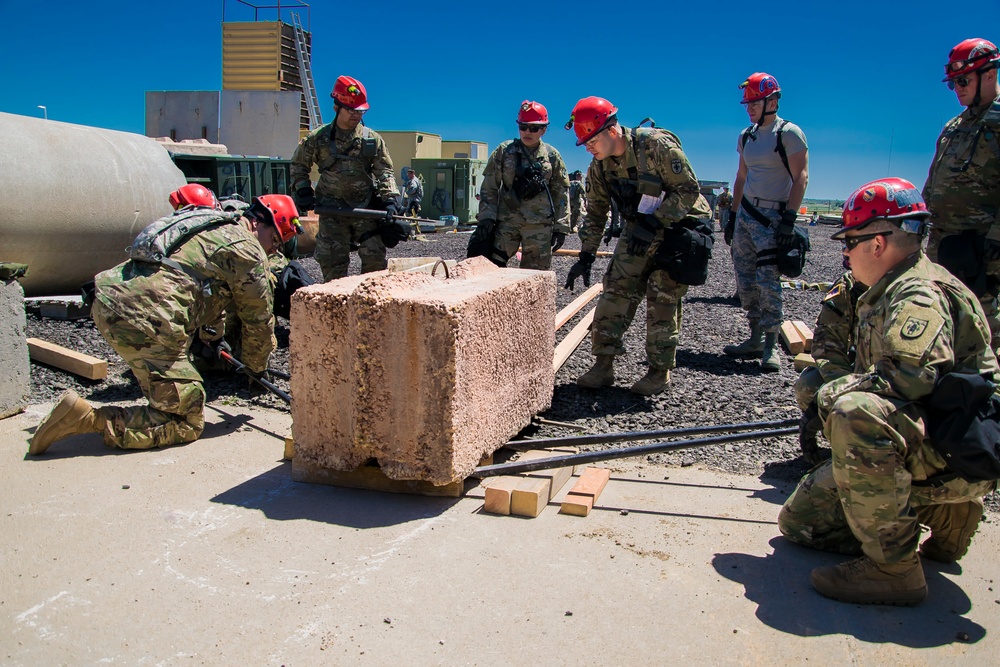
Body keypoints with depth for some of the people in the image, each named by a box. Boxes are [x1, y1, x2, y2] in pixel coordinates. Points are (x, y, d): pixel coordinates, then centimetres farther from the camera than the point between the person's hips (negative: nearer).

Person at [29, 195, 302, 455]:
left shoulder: (213, 229, 28)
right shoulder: (247, 250, 1)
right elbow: (258, 318, 8)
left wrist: (215, 337, 54)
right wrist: (256, 367, 24)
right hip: (147, 323, -10)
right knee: (187, 423, -5)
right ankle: (87, 418, -13)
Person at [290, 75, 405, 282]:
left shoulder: (373, 139, 4)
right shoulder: (318, 138, 4)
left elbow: (384, 172, 3)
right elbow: (298, 166, 15)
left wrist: (390, 199, -11)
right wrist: (303, 191, 2)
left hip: (366, 210, 1)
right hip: (331, 211, 0)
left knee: (374, 258, -4)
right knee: (332, 261, 0)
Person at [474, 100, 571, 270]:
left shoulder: (552, 156, 6)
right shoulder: (504, 151, 4)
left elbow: (560, 193, 8)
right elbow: (489, 187, 5)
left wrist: (561, 228, 3)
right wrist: (486, 217, -6)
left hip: (540, 225, 0)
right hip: (506, 222, 0)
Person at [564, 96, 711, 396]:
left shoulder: (657, 145, -25)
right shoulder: (600, 165, -5)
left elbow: (688, 190, -22)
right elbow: (595, 213, 4)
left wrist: (653, 224, -29)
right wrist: (586, 256, -2)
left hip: (678, 226, -6)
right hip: (640, 229, 6)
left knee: (662, 297, -9)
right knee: (616, 287, -4)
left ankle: (660, 370, 5)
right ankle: (604, 364, 1)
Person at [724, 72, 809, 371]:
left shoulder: (789, 133, -7)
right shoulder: (746, 136, 14)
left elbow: (800, 178, -11)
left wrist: (789, 219, -19)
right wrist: (733, 215, 16)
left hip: (773, 217, -7)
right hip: (746, 213, 7)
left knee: (768, 281, -12)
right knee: (745, 281, 7)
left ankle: (771, 347, -7)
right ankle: (755, 339, 16)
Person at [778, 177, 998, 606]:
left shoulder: (919, 294, -19)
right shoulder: (888, 292, 14)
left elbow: (910, 378, -34)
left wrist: (833, 393, -21)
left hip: (961, 454, -10)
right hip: (911, 443, 10)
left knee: (853, 412, -39)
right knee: (800, 520, 7)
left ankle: (894, 566, -27)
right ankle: (944, 513, 13)